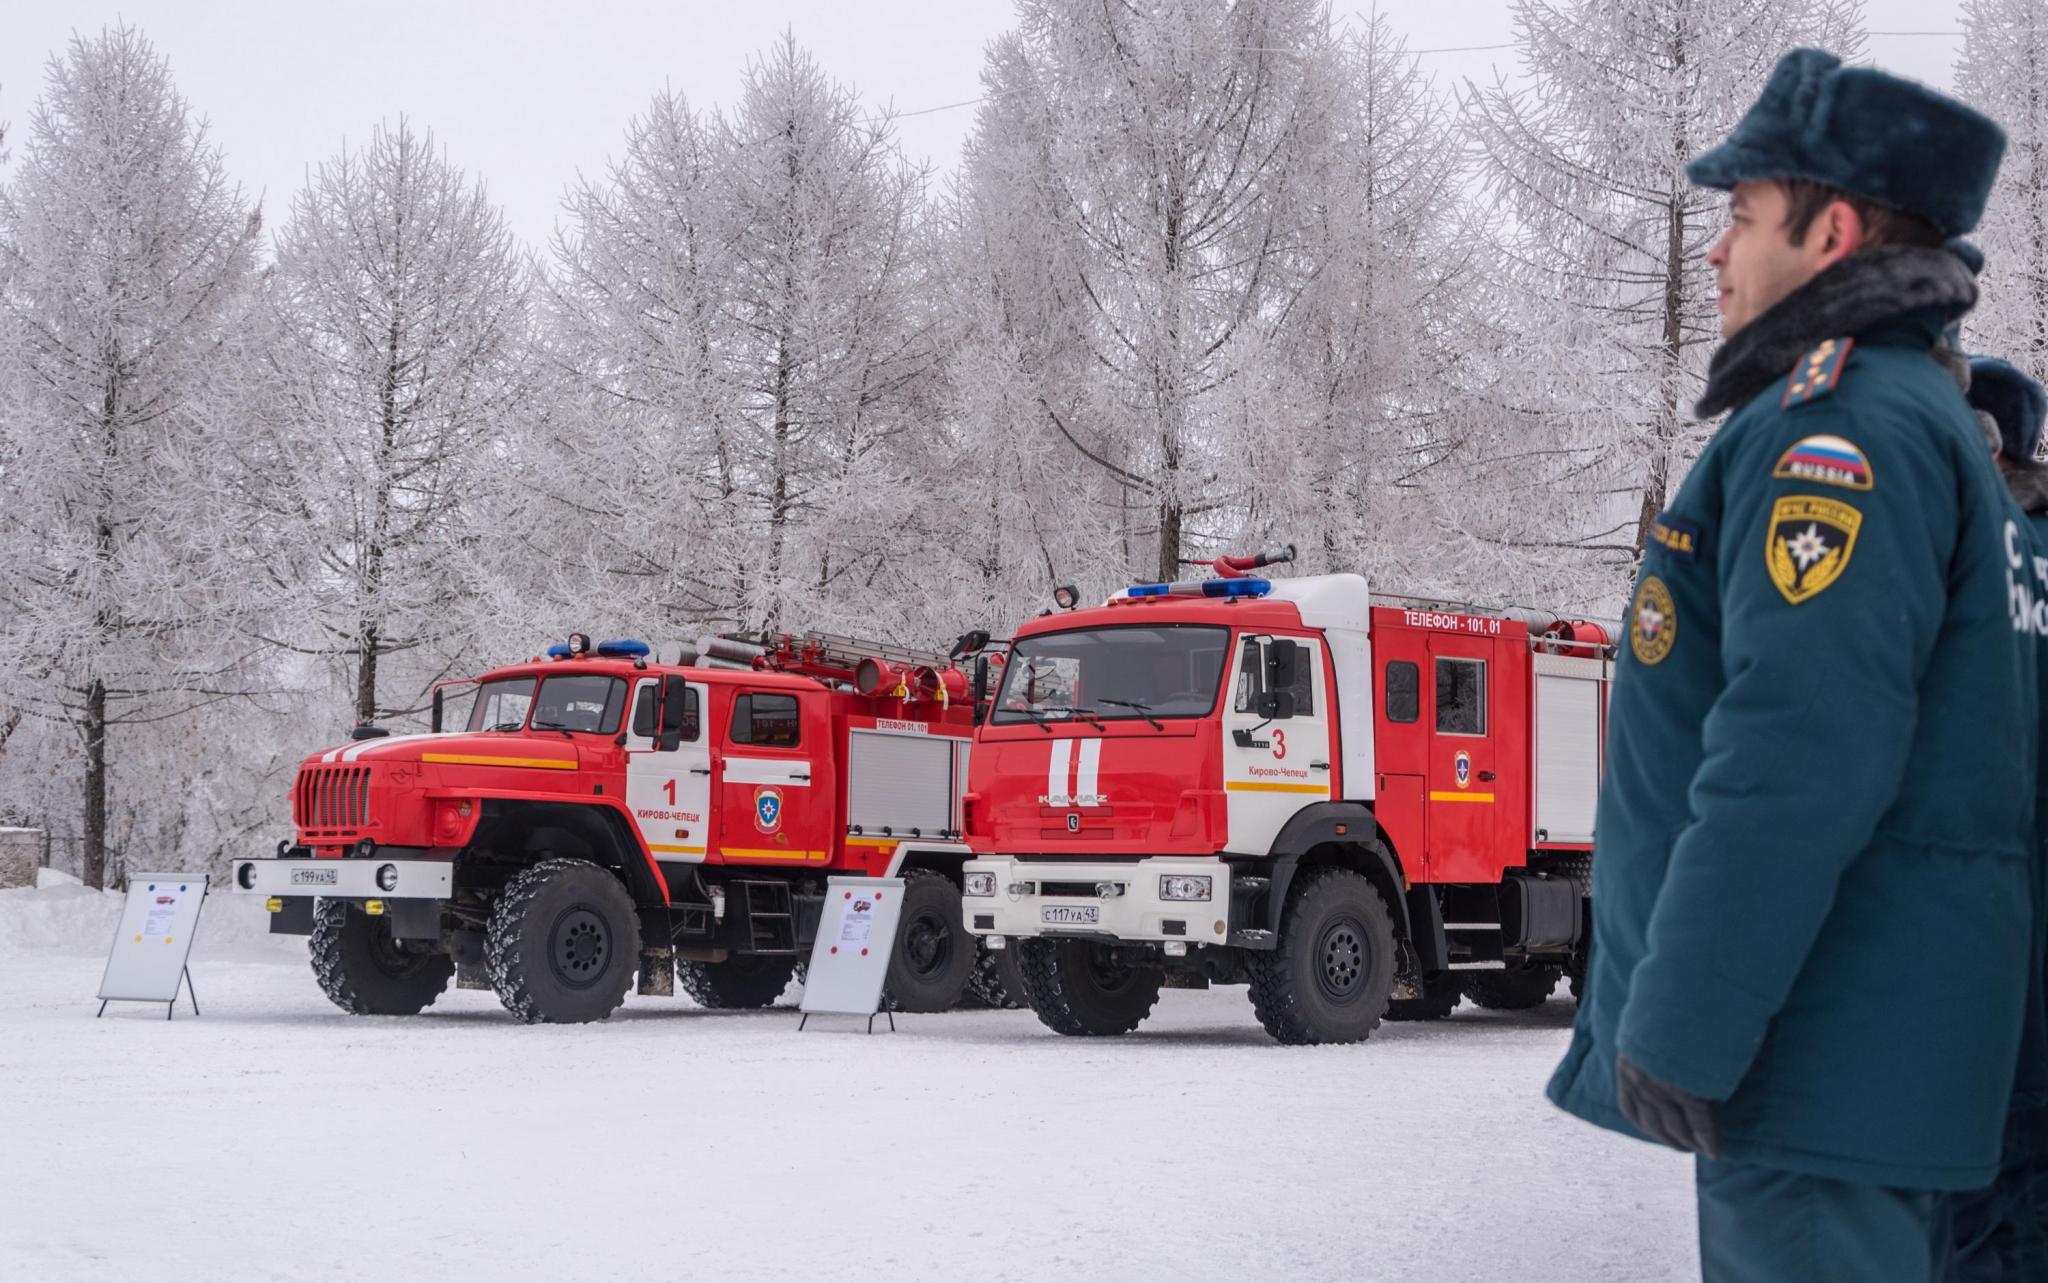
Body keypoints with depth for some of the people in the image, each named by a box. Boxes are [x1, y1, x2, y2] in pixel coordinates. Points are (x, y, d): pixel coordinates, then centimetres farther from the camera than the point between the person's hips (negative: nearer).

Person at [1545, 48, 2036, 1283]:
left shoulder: (1844, 426, -15)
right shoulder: (1924, 422, 19)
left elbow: (1798, 757, -25)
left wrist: (1677, 1031, -22)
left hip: (1820, 1065, -11)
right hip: (1868, 1051, 11)